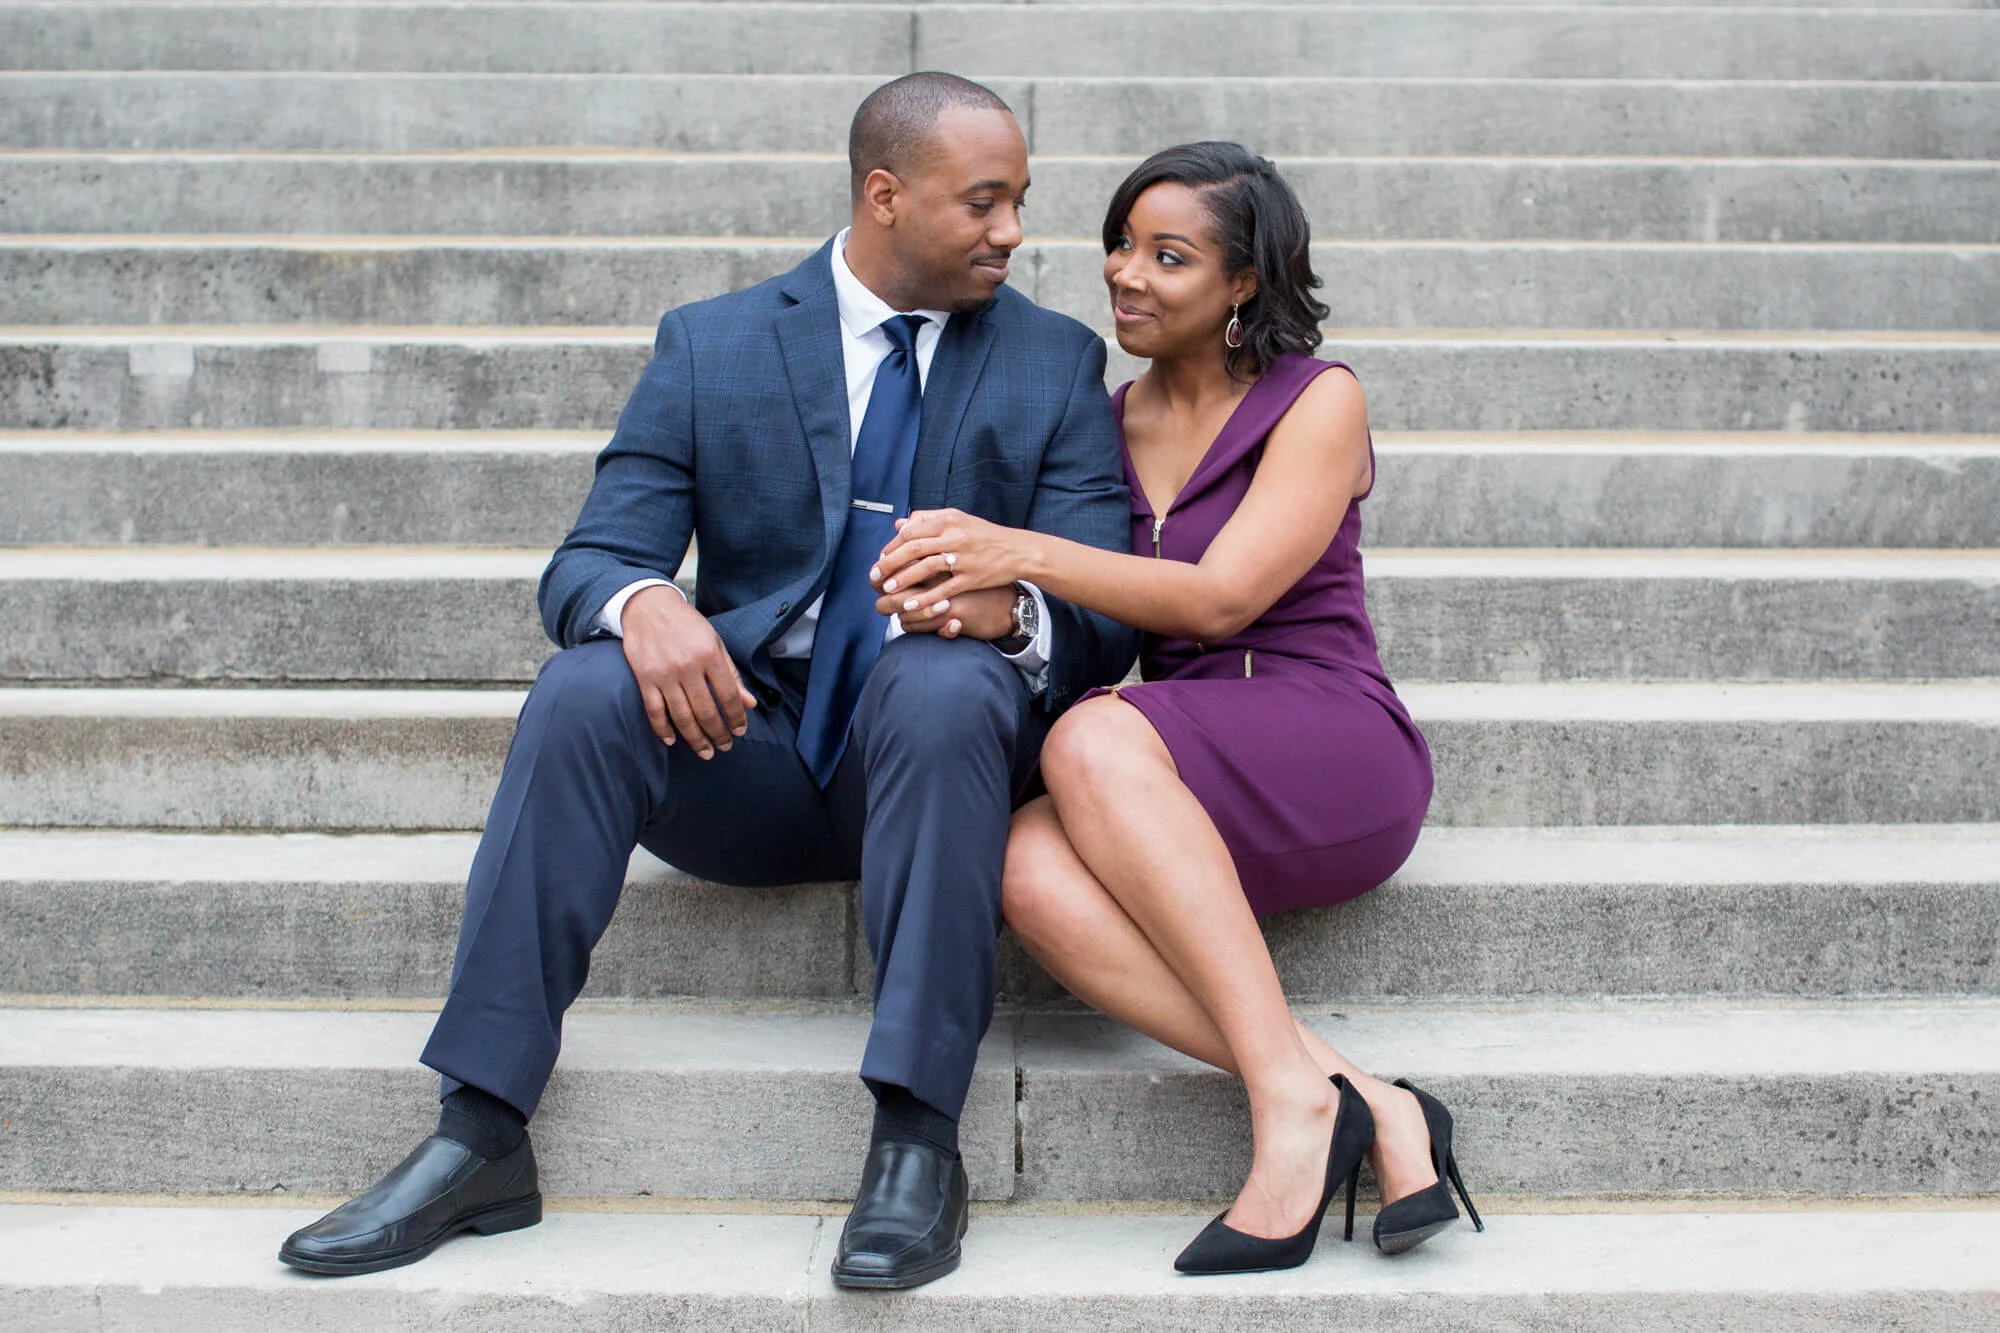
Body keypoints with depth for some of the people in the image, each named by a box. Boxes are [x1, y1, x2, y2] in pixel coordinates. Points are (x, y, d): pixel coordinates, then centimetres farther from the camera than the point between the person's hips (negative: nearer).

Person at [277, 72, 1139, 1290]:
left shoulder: (1057, 363, 8)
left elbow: (1103, 622, 0)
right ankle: (480, 1139, -26)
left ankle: (918, 1142, -34)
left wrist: (1011, 614, -25)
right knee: (585, 689, -29)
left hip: (930, 745, -1)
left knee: (945, 680, -34)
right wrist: (640, 603, -25)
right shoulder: (710, 346, 8)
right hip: (746, 743, 1)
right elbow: (587, 562, 1)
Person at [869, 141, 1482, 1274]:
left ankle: (1292, 1095, -35)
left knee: (1092, 739, -34)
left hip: (1335, 754, -4)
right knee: (1032, 869, -31)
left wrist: (1019, 553, -23)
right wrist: (967, 595, -9)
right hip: (1172, 807, 4)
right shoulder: (1108, 424, 17)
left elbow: (1222, 596, -12)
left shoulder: (1319, 402, 1)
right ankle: (1367, 1106, -32)